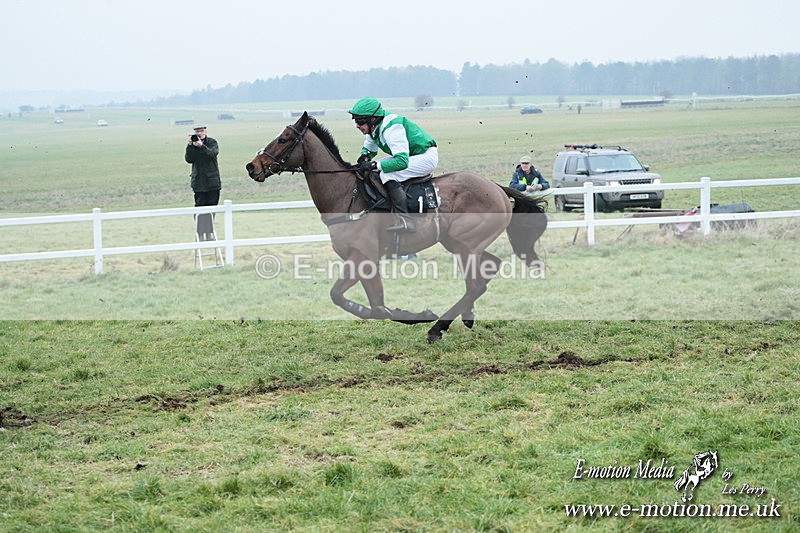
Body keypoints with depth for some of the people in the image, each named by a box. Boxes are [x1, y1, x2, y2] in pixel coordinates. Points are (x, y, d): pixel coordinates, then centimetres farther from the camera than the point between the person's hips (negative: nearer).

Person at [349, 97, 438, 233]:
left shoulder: (391, 129, -29)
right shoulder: (373, 128, 0)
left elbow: (402, 161, -35)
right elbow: (369, 148, 19)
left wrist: (375, 165, -35)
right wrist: (365, 156, -6)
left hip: (427, 157, -10)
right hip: (407, 156, 10)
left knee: (388, 174, -28)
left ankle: (406, 220, -32)